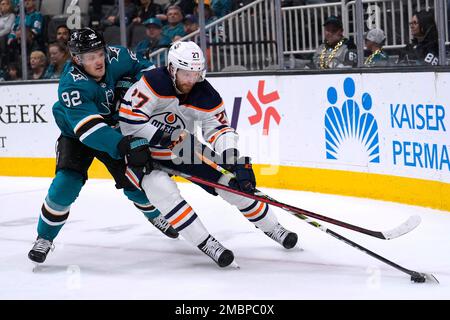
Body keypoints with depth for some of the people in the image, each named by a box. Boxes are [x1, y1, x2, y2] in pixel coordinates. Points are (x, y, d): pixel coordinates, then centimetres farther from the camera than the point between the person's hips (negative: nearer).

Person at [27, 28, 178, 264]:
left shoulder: (116, 57, -22)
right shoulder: (72, 86, -36)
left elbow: (140, 68, 1)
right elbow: (89, 129, -46)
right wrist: (124, 146, -57)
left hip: (113, 128, 4)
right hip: (77, 134, -4)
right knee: (67, 182, -20)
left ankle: (155, 215, 36)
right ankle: (44, 238, -2)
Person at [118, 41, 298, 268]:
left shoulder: (206, 95, -15)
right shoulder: (154, 83, -29)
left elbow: (220, 129, -17)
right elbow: (129, 119, -33)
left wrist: (236, 161, -32)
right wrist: (160, 136, -31)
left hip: (182, 147, 5)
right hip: (142, 150, -4)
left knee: (230, 182, -2)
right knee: (163, 189, -32)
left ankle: (271, 227, 16)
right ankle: (206, 243, -27)